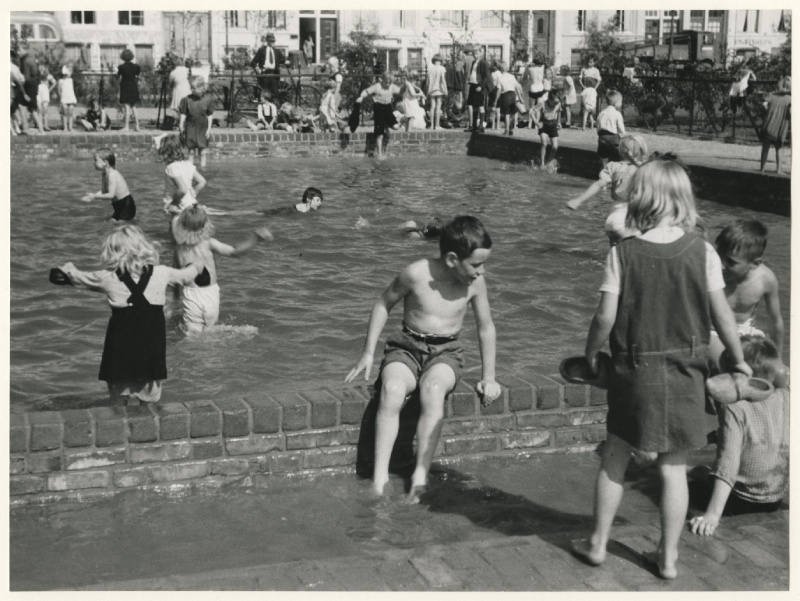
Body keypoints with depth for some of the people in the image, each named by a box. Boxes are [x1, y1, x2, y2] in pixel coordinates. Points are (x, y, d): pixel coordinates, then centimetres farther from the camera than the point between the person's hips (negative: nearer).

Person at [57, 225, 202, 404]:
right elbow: (184, 275, 20)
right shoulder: (161, 273, 0)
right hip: (151, 347, 1)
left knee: (120, 397, 9)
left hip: (121, 346, -1)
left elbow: (79, 278, 15)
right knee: (151, 398, 6)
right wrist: (196, 268, 44)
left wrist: (67, 268, 39)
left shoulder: (107, 278, -3)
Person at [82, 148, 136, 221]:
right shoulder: (104, 175, 6)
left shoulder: (112, 175, -23)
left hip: (127, 205, -10)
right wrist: (93, 195, -9)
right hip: (119, 206, 10)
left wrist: (95, 196, -19)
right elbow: (103, 192, 10)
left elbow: (111, 195, -27)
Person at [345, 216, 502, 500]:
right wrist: (368, 353, 1)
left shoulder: (475, 283, -4)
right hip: (406, 348, -1)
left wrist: (488, 377, 9)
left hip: (446, 352, 1)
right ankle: (379, 477, -29)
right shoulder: (416, 274, -12)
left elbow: (486, 327, 10)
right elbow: (383, 304, 3)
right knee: (392, 391, -33)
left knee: (433, 389, -35)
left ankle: (420, 476, -32)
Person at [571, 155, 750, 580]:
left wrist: (591, 353, 8)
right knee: (673, 466, 11)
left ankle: (597, 544, 26)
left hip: (635, 367, -1)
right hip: (685, 370, 1)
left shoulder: (622, 254, -11)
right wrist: (738, 359, 12)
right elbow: (721, 314, -3)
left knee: (614, 458, 15)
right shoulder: (702, 252, -8)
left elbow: (606, 316, -10)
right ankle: (668, 557, 21)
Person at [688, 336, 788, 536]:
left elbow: (728, 461, -27)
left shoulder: (734, 407, -20)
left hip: (740, 501, -6)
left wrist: (713, 514, -29)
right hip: (777, 499, 6)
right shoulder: (786, 398, -8)